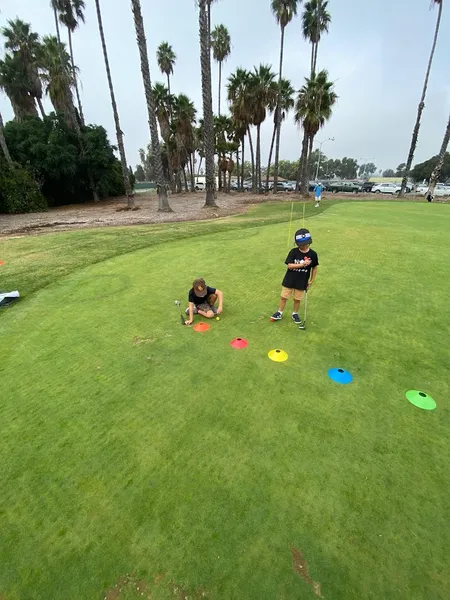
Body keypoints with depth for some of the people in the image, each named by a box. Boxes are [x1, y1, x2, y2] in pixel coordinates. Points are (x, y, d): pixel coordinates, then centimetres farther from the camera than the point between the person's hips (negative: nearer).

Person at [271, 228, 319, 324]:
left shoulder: (313, 254, -9)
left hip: (302, 282, 1)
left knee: (297, 299, 14)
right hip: (289, 280, 0)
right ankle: (280, 313, 30)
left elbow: (314, 267, 3)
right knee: (283, 297, 10)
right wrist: (302, 264, -27)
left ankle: (295, 314, 36)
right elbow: (289, 265, -18)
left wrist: (312, 281, 5)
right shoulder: (293, 252, -13)